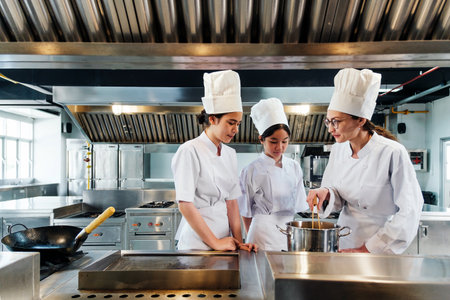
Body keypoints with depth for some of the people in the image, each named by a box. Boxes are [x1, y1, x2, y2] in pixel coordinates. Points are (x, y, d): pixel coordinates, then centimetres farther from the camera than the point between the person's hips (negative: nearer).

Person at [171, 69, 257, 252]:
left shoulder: (230, 154, 5)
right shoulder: (190, 151, -15)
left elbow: (231, 202, 4)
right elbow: (185, 205, -18)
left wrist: (238, 242, -3)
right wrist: (215, 243, -14)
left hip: (224, 240, 6)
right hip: (197, 243, -6)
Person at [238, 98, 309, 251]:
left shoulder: (294, 167, 4)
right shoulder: (251, 171, -9)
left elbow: (300, 206, 11)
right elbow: (246, 213, -1)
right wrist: (255, 238, 1)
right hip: (265, 233, -4)